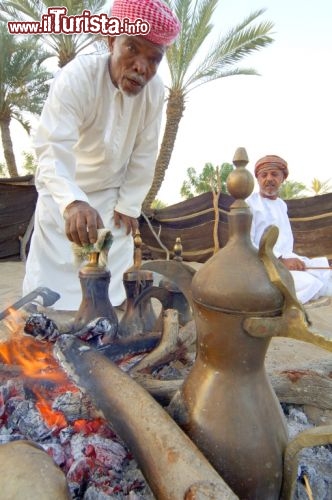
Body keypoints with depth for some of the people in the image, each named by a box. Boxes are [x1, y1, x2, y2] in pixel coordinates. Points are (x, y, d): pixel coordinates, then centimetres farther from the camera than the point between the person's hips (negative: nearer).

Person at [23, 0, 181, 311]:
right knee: (50, 278, 2)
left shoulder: (155, 91, -15)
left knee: (109, 283, 9)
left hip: (112, 196, 3)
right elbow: (53, 149, -39)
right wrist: (73, 203, -56)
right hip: (63, 196, -3)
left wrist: (128, 205, -5)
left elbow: (143, 154, -8)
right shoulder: (77, 77, -27)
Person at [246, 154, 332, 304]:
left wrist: (291, 259, 6)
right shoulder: (249, 204, -8)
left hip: (286, 260, 8)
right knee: (310, 284, -28)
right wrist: (281, 261, -22)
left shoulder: (281, 204, 18)